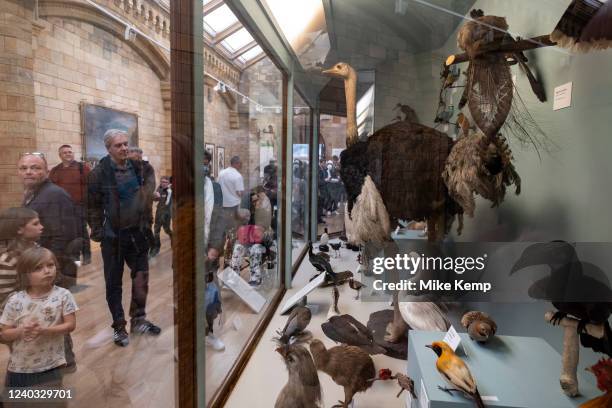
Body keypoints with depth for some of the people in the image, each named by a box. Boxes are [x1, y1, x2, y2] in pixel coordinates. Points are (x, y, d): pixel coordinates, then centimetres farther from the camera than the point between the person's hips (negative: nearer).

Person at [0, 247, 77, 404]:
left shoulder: (63, 295, -13)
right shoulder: (15, 301, -9)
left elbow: (70, 325, -12)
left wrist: (44, 330, -24)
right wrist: (20, 331, -22)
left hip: (50, 366, -2)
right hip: (19, 367, 2)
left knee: (50, 402, 10)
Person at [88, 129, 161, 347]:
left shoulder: (137, 168, 3)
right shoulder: (99, 173, -9)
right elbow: (94, 205, -6)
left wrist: (147, 224, 5)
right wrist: (97, 231, -10)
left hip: (137, 233, 4)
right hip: (112, 236, -3)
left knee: (141, 279, 9)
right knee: (114, 284, 8)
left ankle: (138, 320, 27)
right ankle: (119, 327, 22)